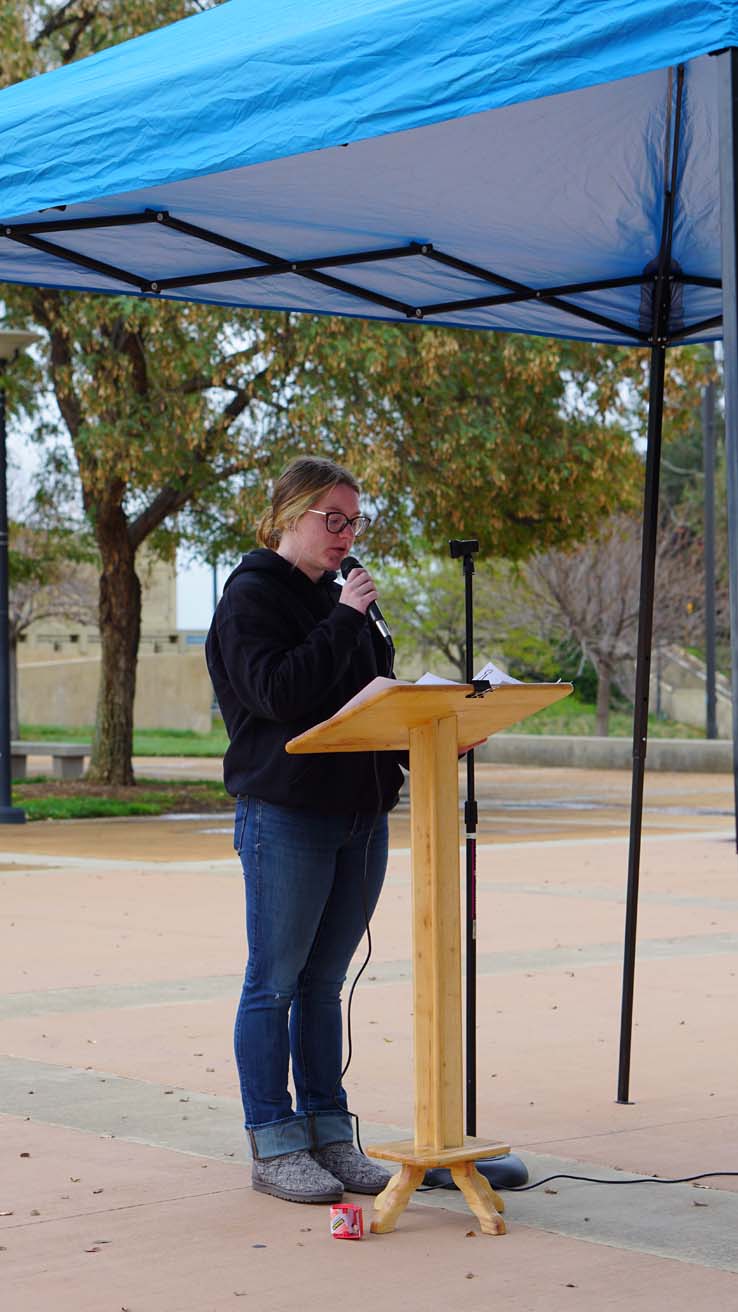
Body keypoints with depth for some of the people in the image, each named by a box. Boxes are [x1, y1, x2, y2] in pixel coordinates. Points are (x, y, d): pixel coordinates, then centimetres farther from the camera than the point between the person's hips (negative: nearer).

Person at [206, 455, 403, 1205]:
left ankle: (328, 1134, 18)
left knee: (324, 982, 12)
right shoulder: (252, 596, -6)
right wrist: (345, 619, -18)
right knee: (275, 983, 0)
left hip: (359, 811, 7)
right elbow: (277, 692, -20)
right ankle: (273, 1146, 5)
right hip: (285, 812, -7)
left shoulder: (335, 595, 16)